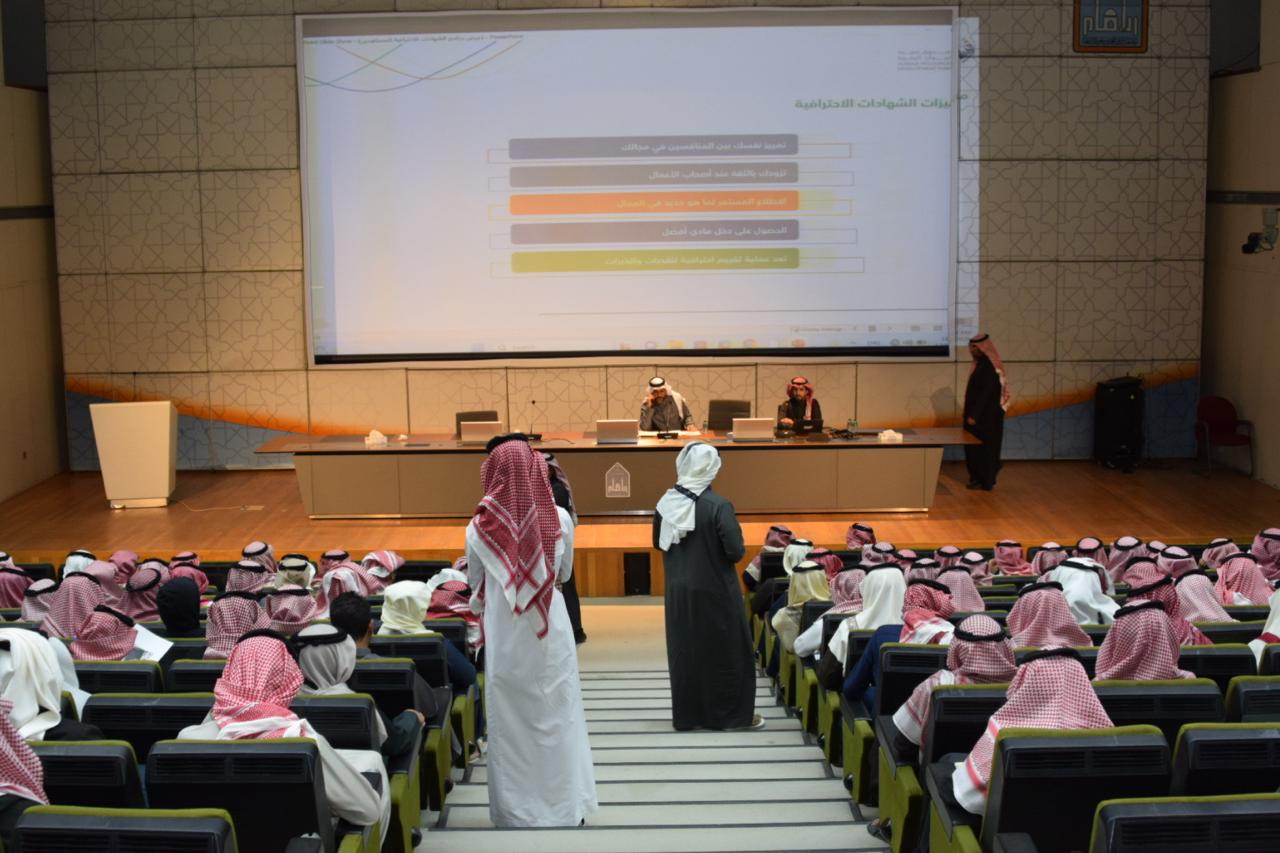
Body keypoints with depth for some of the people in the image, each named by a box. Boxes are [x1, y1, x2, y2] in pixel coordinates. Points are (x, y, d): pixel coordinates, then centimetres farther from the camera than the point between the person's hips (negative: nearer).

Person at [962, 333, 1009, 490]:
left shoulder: (988, 367, -19)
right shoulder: (980, 364, 11)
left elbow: (985, 393, -23)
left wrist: (974, 415, -23)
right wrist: (971, 413, 17)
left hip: (985, 416, -9)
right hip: (981, 414, 9)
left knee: (983, 447, -2)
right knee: (975, 446, 12)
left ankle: (986, 481, 4)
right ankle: (978, 478, 18)